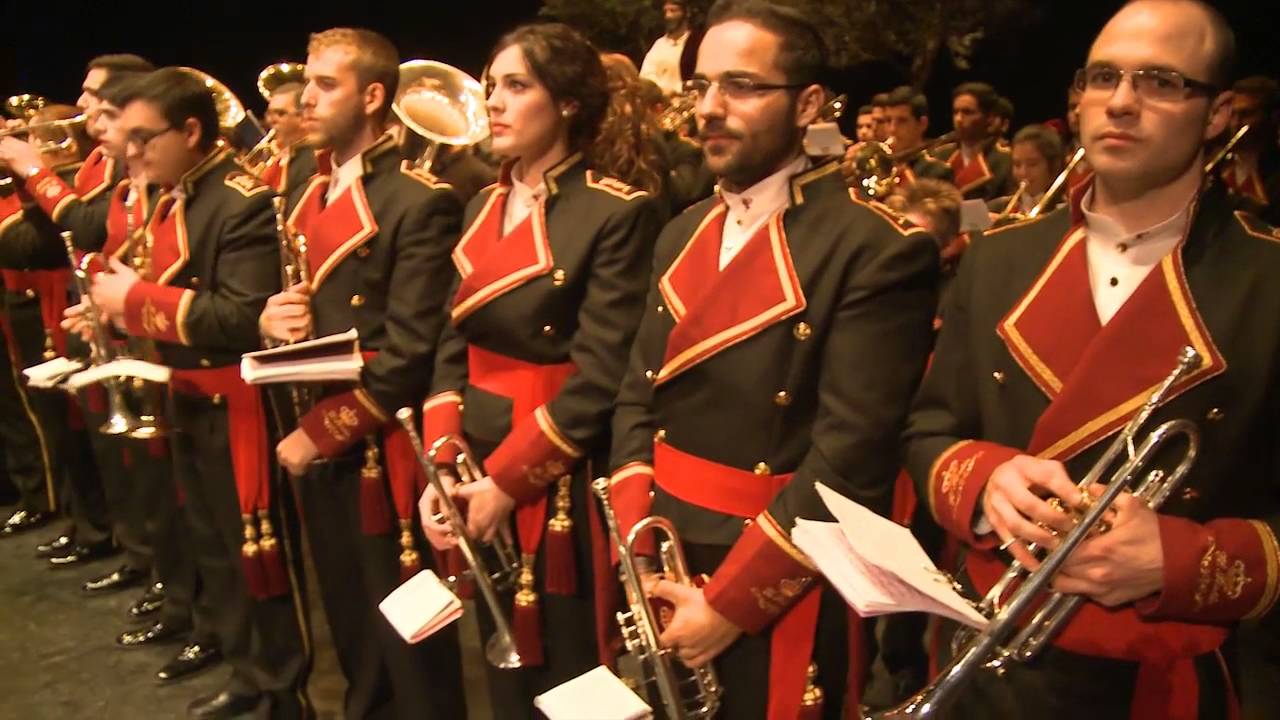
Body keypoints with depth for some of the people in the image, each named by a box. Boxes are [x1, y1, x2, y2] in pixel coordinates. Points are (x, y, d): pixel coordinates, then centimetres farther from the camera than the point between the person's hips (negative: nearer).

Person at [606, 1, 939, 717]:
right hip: (663, 585, 7)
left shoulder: (878, 251, -15)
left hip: (782, 611, -6)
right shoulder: (685, 233, 8)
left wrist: (728, 604, -19)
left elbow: (849, 458, -20)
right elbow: (638, 397, 8)